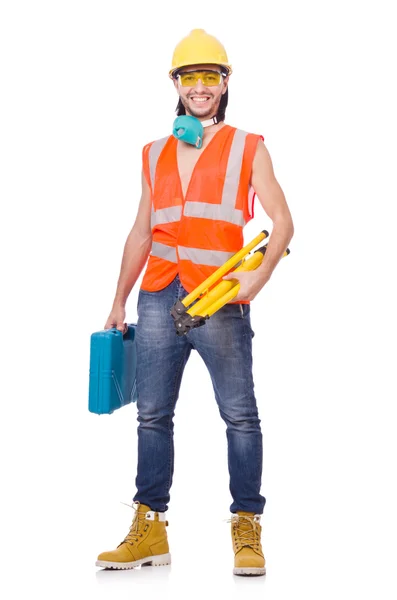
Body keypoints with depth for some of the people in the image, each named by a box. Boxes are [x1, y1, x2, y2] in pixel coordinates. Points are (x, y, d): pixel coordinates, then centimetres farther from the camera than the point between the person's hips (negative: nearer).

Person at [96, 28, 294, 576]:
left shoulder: (248, 149, 7)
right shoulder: (156, 154, 17)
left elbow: (282, 221, 0)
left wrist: (258, 276, -17)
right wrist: (119, 302, 15)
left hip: (219, 301, -4)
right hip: (159, 299, 4)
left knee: (240, 415, -4)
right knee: (152, 414, 5)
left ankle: (246, 531, 3)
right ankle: (149, 528, 11)